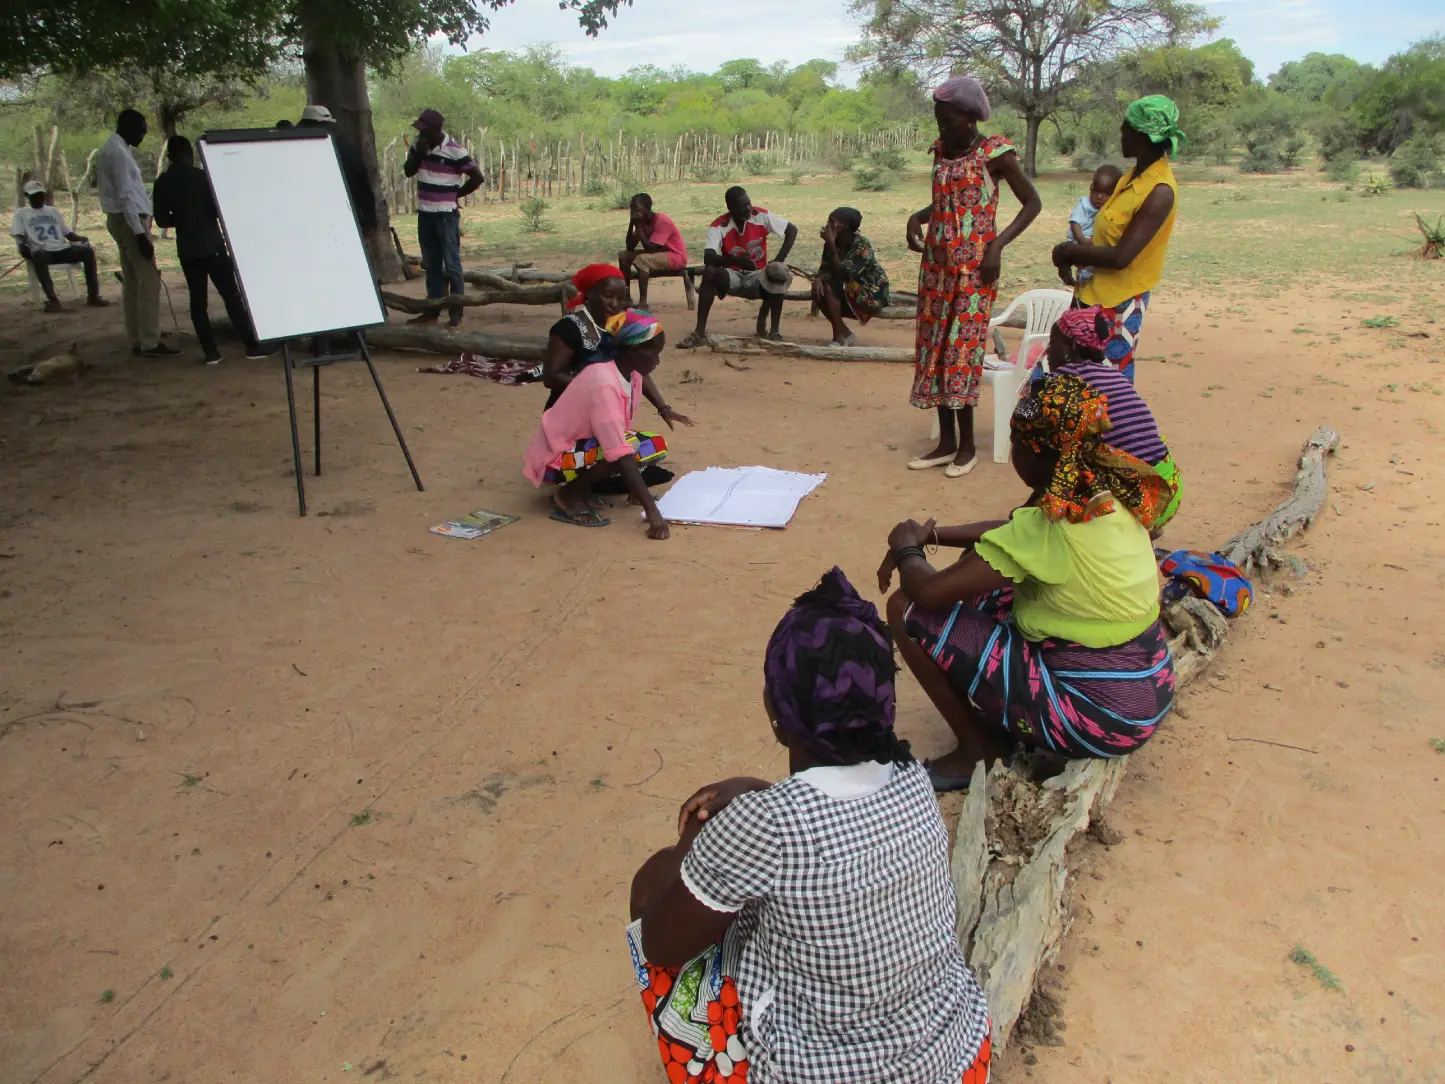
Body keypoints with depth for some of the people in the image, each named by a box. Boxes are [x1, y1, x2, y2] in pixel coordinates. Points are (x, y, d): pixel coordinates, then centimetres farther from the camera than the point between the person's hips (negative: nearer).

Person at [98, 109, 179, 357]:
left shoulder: (112, 148, 17)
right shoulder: (119, 152, -15)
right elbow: (126, 195, -21)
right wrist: (140, 233, -24)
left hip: (123, 220, 11)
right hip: (130, 220, -11)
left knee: (132, 282, 9)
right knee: (149, 281, -12)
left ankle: (137, 340, 12)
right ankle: (150, 342, -14)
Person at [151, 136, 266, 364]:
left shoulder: (162, 183, 2)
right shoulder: (200, 176, -9)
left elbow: (162, 221, 4)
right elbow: (217, 208, -7)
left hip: (187, 249, 4)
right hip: (211, 245, -4)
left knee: (197, 300, 7)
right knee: (231, 295, -1)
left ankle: (210, 351, 3)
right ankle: (252, 345, -2)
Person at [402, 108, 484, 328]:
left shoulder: (454, 150, -14)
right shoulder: (419, 145, 6)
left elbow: (478, 177, -12)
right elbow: (408, 171, 7)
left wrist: (456, 194, -4)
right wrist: (418, 153, -9)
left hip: (446, 214, -7)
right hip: (424, 213, 7)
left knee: (451, 265, -4)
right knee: (431, 265, 12)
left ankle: (456, 313, 0)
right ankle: (432, 311, 18)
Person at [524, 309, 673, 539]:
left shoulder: (631, 373, -5)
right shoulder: (604, 384, -31)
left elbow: (622, 432, 5)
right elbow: (620, 454, -36)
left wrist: (636, 488, 4)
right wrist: (652, 511, -38)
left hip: (583, 443, 9)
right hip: (554, 459, -9)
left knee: (654, 446, -3)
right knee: (632, 447, -29)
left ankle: (582, 485, 6)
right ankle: (568, 495, -9)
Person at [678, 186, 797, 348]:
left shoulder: (761, 216, -12)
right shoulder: (718, 226, -16)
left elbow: (792, 230, -6)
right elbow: (708, 258, -29)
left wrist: (780, 259, -19)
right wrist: (736, 260, -46)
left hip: (758, 277, 0)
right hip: (732, 277, 0)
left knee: (779, 275, -32)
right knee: (709, 273, -31)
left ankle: (774, 331, -17)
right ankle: (699, 333, -30)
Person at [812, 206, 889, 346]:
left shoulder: (861, 245, -24)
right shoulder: (833, 243, -2)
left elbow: (842, 274, -32)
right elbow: (824, 269, -4)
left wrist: (831, 244, -33)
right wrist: (818, 279, -29)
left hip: (872, 295, -8)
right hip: (851, 295, 8)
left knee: (828, 287, -24)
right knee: (818, 291, -11)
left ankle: (838, 338, -20)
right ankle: (846, 335, -2)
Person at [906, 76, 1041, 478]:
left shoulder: (994, 153, -9)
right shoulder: (942, 151, 10)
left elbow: (1032, 202, -5)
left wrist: (998, 245, -17)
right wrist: (916, 218, 2)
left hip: (973, 267, -7)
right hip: (937, 264, 7)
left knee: (960, 350, -8)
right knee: (934, 349, 6)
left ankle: (967, 446, 4)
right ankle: (946, 442, 14)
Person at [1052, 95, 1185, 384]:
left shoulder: (1160, 192, -22)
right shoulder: (1137, 175, 7)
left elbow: (1119, 256, -26)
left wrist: (1068, 251, -13)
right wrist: (1072, 256, -4)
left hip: (1119, 303, -9)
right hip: (1095, 291, 9)